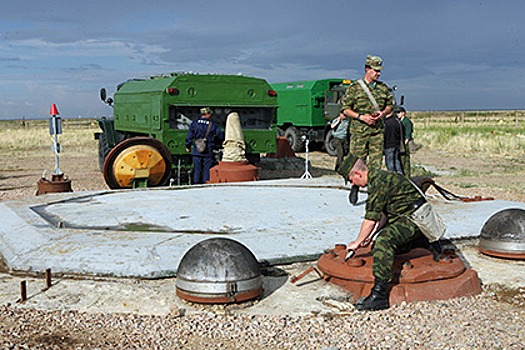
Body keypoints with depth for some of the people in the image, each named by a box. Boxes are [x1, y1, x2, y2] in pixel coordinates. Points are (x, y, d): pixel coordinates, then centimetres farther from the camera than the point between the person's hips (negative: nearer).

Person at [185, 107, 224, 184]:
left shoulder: (194, 123, 0)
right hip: (208, 152, -2)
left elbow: (189, 135, 3)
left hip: (197, 152, 2)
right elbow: (221, 136, 0)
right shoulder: (213, 125, -4)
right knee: (207, 169, 4)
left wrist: (187, 146, 14)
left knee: (197, 169, 7)